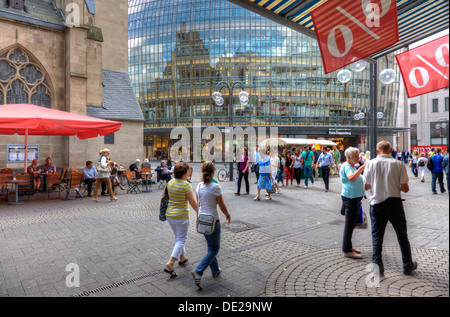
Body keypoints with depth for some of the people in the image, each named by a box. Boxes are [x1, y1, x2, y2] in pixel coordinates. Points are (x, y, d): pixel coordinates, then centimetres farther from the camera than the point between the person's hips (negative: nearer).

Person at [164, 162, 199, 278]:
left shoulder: (170, 182, 1)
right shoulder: (186, 185, -18)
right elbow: (192, 202, -17)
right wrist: (199, 212, -4)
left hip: (169, 215, 7)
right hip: (181, 216, -7)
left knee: (179, 237, 23)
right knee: (181, 239, 2)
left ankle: (182, 257, 37)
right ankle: (170, 264, -8)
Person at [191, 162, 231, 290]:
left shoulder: (199, 186, 0)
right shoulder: (216, 187, -18)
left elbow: (198, 204, 10)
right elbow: (222, 206, -10)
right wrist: (228, 215, 7)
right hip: (212, 220, -7)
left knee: (211, 247, 21)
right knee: (214, 249, 5)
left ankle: (215, 270, 34)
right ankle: (198, 271, -6)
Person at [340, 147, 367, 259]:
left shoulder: (352, 166, 17)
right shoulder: (346, 166, -16)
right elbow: (352, 178, -38)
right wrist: (362, 167, -42)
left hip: (356, 197, 11)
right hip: (350, 198, -11)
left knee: (353, 222, 16)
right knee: (350, 223, -7)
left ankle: (348, 246, 27)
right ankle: (347, 250, -1)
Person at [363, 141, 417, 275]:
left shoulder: (371, 163, -6)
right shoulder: (399, 164, -8)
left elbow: (366, 186, -2)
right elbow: (405, 188, -9)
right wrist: (397, 185, 12)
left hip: (376, 203, 0)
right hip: (394, 202, 0)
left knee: (377, 235, 10)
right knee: (402, 234, 16)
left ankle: (377, 265, 14)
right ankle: (408, 265, 28)